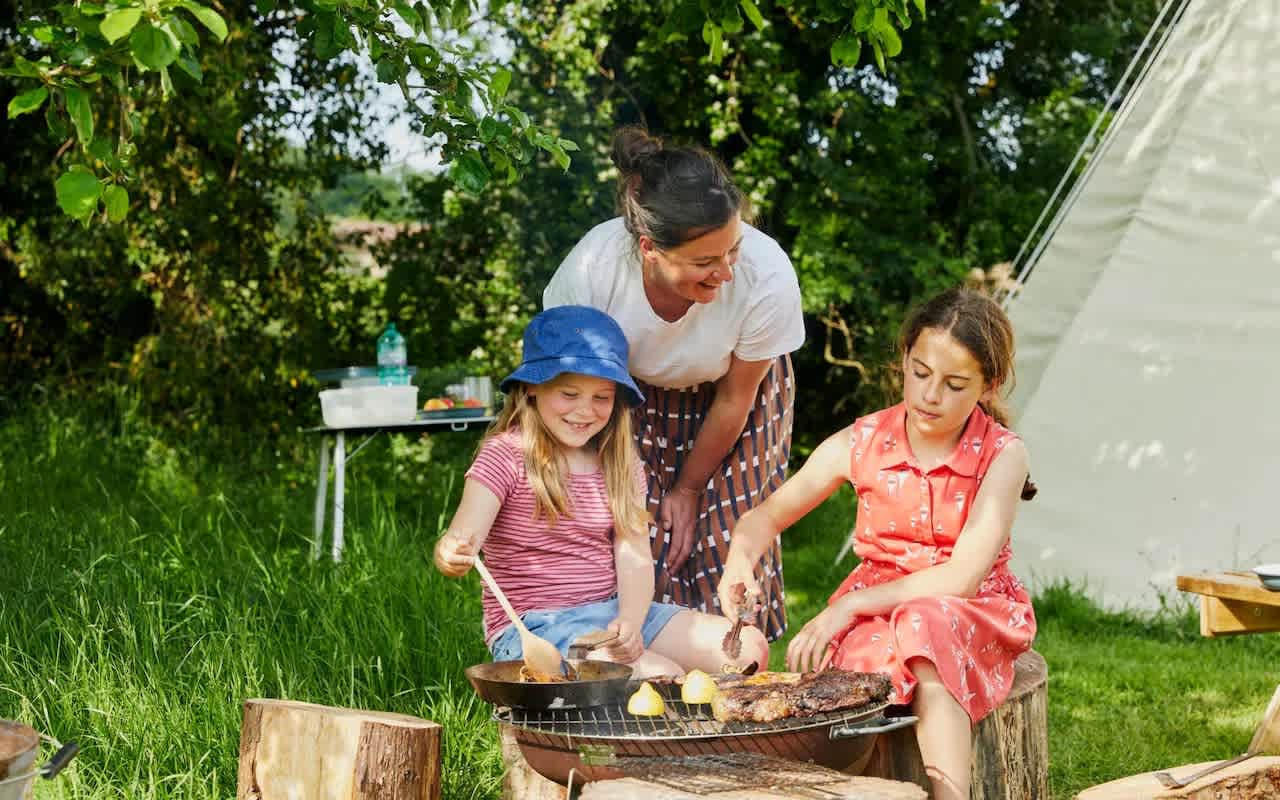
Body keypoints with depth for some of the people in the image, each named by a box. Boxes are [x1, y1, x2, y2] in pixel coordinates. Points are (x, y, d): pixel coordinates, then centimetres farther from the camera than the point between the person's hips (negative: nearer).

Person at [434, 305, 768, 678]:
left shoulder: (620, 462, 8)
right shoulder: (505, 456, -8)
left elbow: (634, 559, -1)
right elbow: (462, 540, -20)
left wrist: (630, 624, -21)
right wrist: (451, 555, -45)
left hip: (614, 611, 6)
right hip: (531, 628, -6)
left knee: (749, 648, -7)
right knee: (664, 677, -29)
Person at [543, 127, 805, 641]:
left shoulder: (767, 276, -36)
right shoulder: (591, 270, -36)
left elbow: (734, 399, -17)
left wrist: (689, 490, -5)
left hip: (723, 391, 0)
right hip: (633, 394, 0)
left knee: (729, 545, -7)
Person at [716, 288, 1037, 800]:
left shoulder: (1002, 455, -10)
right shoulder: (859, 445, -3)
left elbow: (963, 575, -18)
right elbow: (766, 516, 7)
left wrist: (848, 606, -20)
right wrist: (740, 557, -18)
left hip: (968, 613, -2)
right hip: (872, 609, 2)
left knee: (929, 629, -37)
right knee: (868, 661, -34)